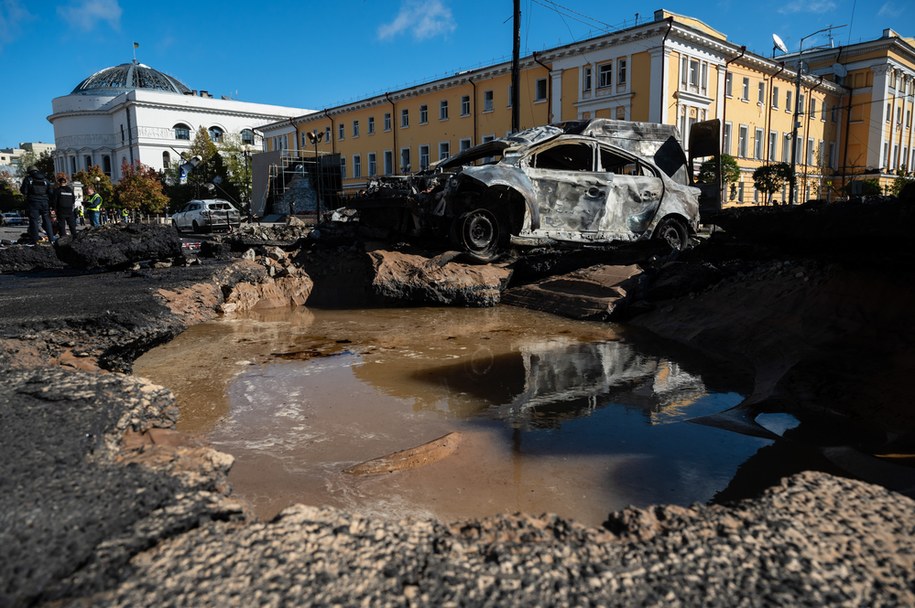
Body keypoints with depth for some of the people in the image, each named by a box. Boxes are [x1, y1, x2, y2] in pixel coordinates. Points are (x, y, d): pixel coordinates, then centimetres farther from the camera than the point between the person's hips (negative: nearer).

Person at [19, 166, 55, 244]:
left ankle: (35, 239, -3)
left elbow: (24, 191, -4)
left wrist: (21, 188, 18)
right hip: (44, 203, 3)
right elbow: (50, 192, 10)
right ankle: (51, 238, 3)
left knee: (34, 220, 0)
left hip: (33, 203, -3)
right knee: (47, 220, 8)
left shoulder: (28, 179, 0)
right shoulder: (45, 180, 11)